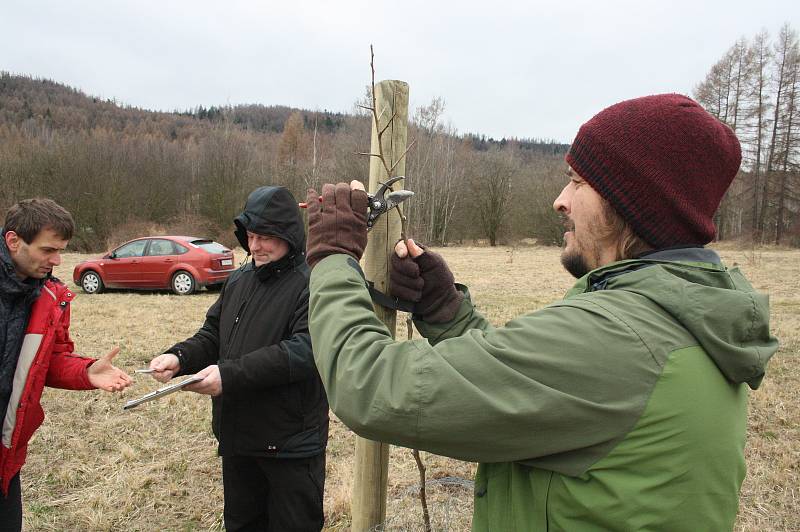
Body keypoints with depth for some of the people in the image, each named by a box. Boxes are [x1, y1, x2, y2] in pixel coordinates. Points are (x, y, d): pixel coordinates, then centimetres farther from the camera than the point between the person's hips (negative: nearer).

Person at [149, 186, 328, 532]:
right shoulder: (238, 281, 9)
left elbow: (304, 350, -27)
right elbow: (212, 336, 12)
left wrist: (231, 374, -31)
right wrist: (179, 357, -9)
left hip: (290, 447, -7)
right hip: (237, 440, 7)